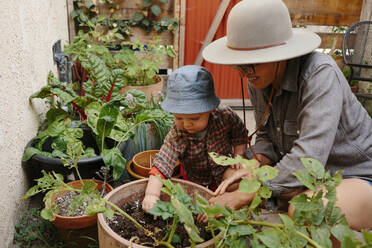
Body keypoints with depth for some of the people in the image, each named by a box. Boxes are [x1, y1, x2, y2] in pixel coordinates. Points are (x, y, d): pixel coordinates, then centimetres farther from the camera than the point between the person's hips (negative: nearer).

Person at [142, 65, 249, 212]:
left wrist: (238, 155, -16)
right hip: (195, 178, -1)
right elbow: (162, 163, -41)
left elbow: (240, 133, -7)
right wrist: (152, 194, -53)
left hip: (224, 168, 2)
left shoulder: (225, 116, -28)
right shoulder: (177, 136, -33)